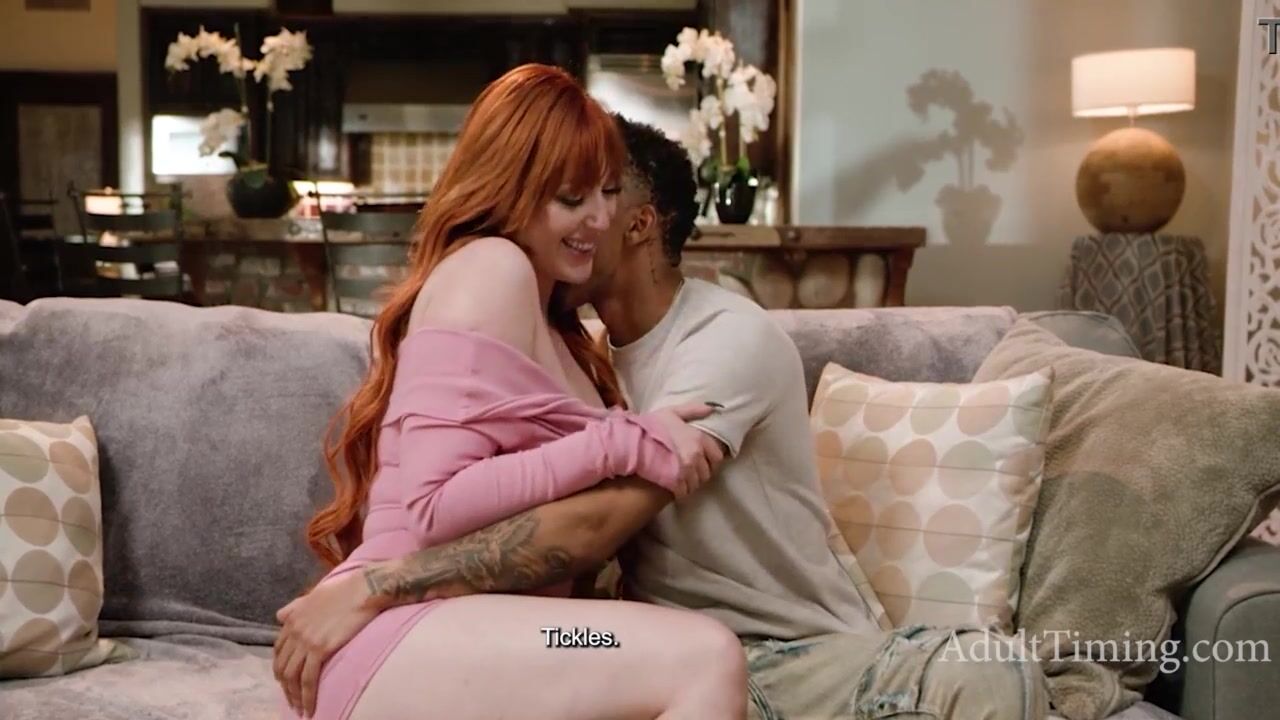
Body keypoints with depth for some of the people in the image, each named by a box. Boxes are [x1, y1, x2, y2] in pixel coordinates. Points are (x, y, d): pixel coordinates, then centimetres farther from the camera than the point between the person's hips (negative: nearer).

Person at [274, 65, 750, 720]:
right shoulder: (492, 267, -5)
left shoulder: (555, 323, 24)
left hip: (476, 639, 9)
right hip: (390, 646, -9)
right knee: (704, 659, -28)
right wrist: (624, 443, -16)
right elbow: (431, 508, -16)